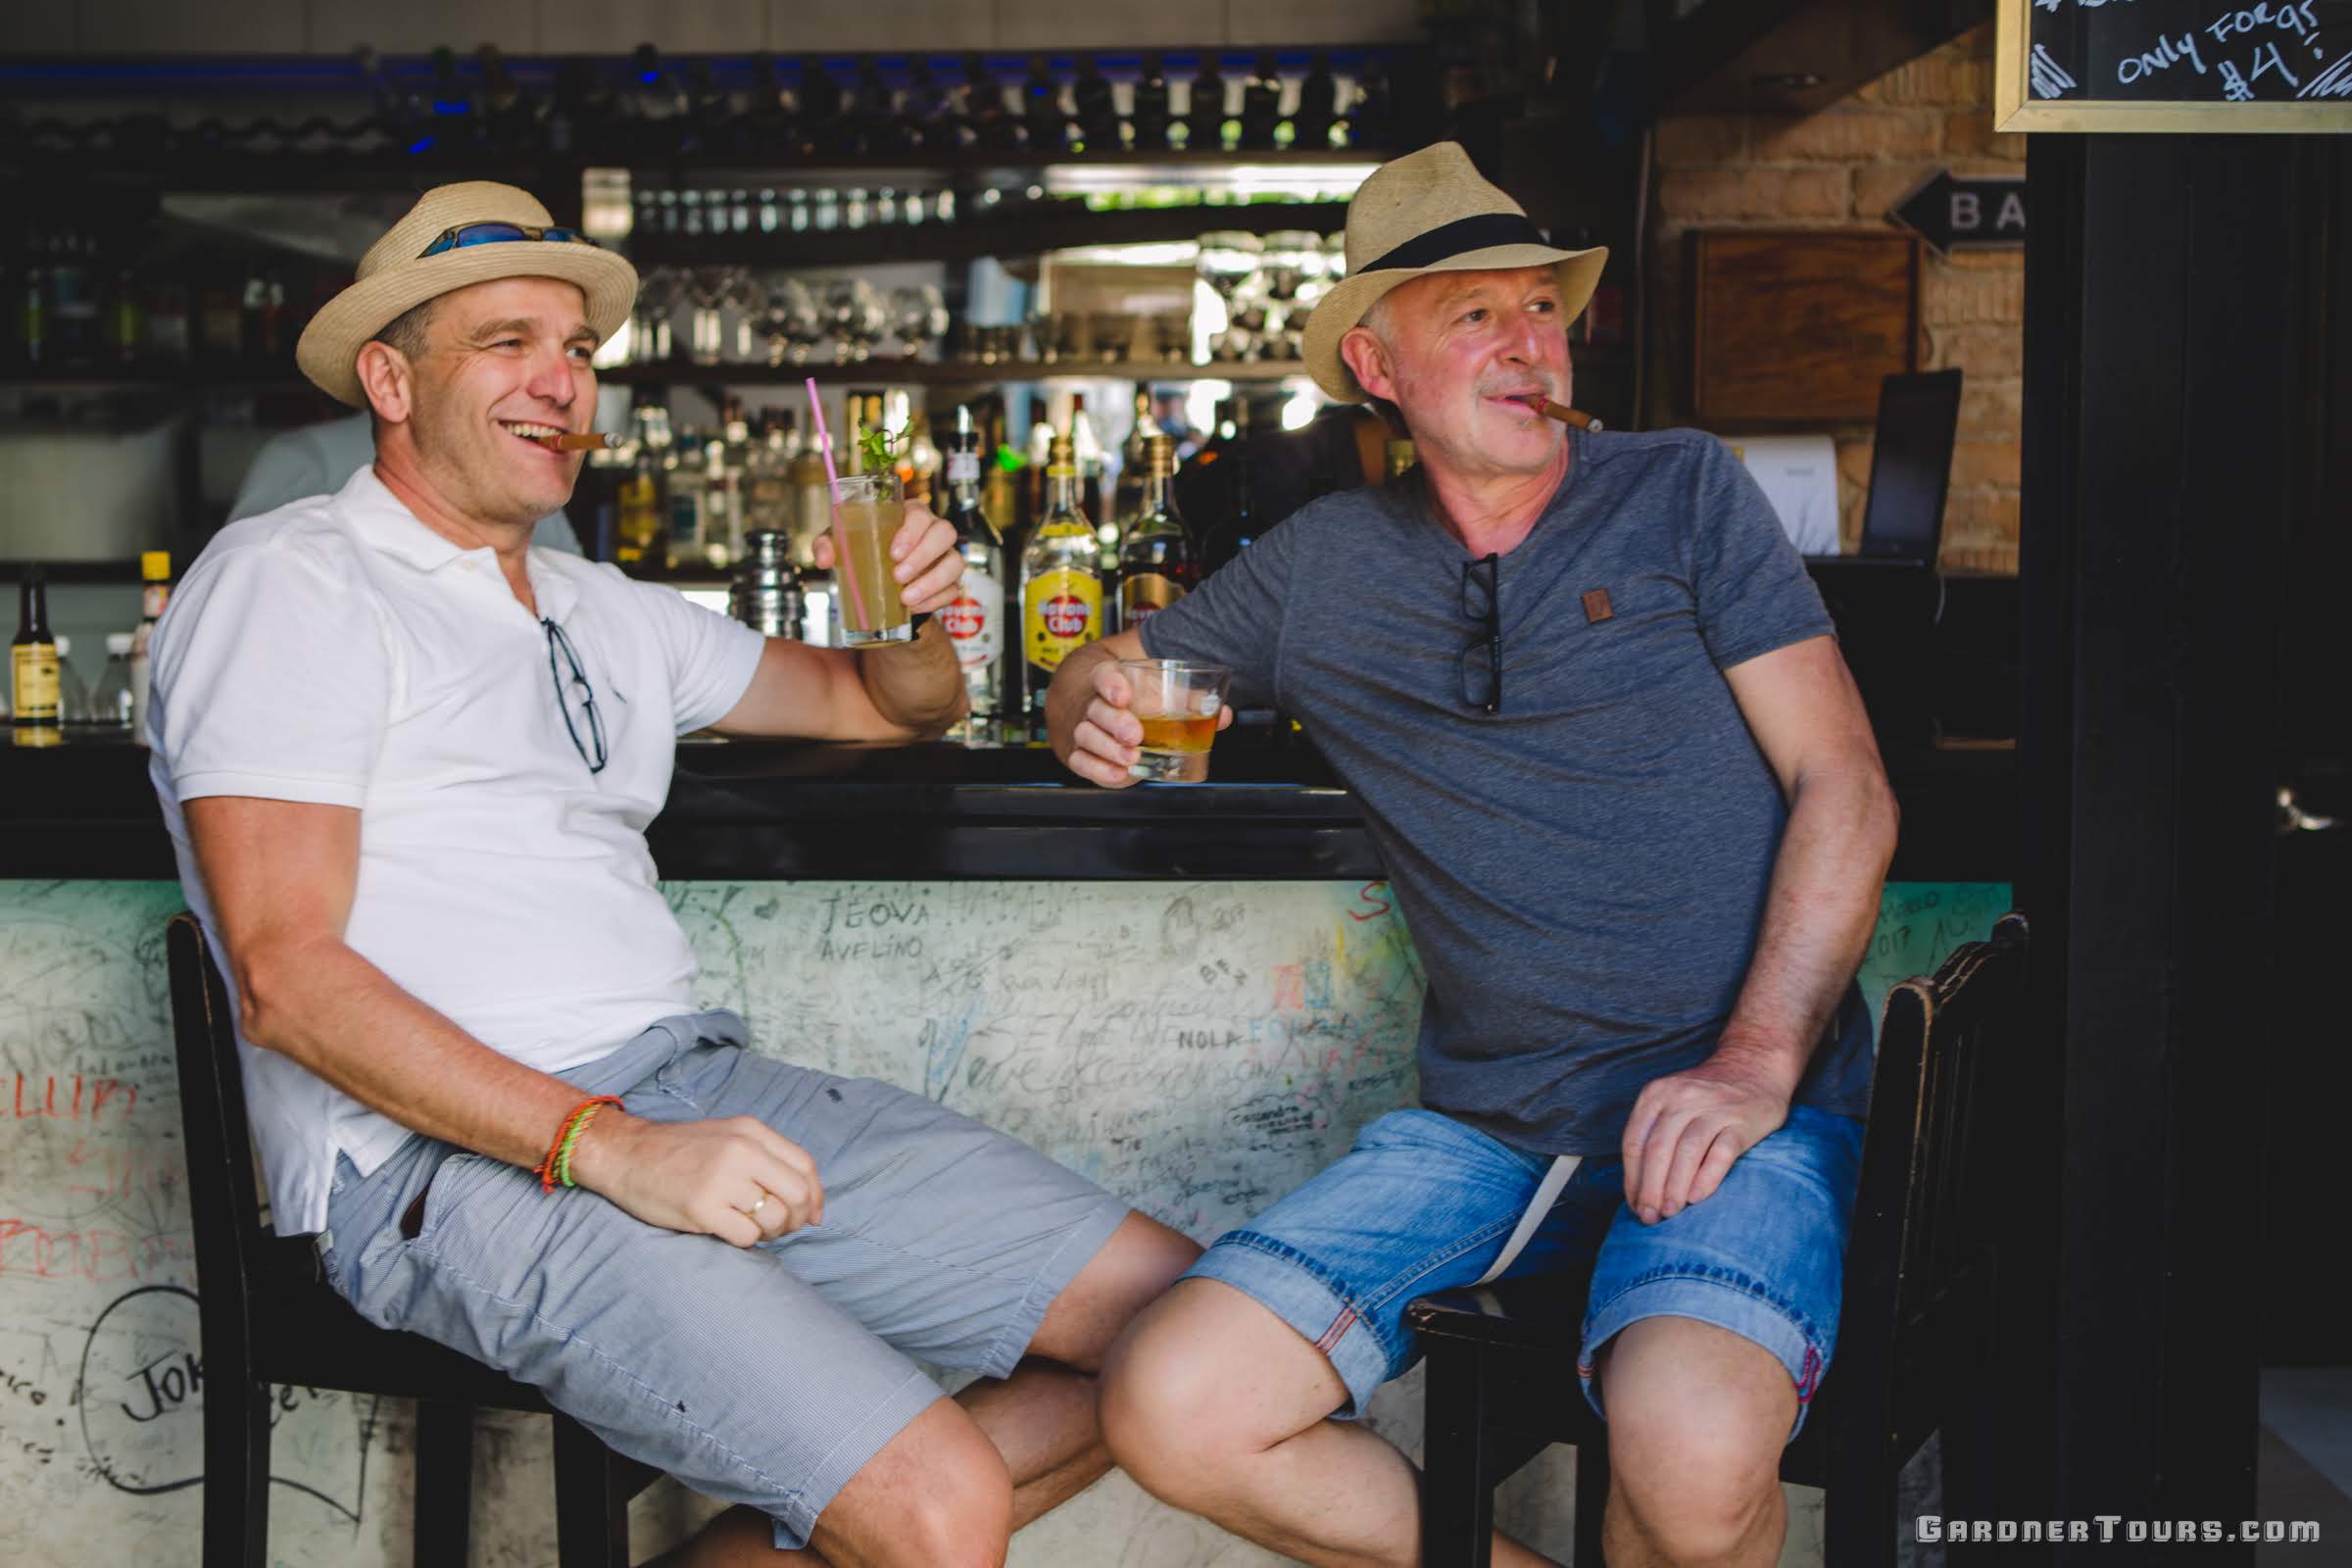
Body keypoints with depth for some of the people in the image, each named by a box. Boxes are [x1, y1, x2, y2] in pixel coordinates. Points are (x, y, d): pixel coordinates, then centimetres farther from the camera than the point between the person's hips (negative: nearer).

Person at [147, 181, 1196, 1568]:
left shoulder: (609, 614, 23)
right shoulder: (288, 584, 1)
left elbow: (890, 706, 34)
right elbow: (287, 980, -11)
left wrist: (920, 620, 7)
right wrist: (604, 1145, -22)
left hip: (702, 1088, 8)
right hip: (452, 1154, -8)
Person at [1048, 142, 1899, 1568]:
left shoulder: (1683, 492, 6)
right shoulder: (1321, 566, 13)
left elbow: (1845, 793, 0)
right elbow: (1099, 679, 25)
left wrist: (1756, 1062, -14)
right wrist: (1097, 717, -1)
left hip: (1736, 1109, -3)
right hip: (1486, 1123, 4)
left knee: (1693, 1451, -34)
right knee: (1172, 1413, -16)